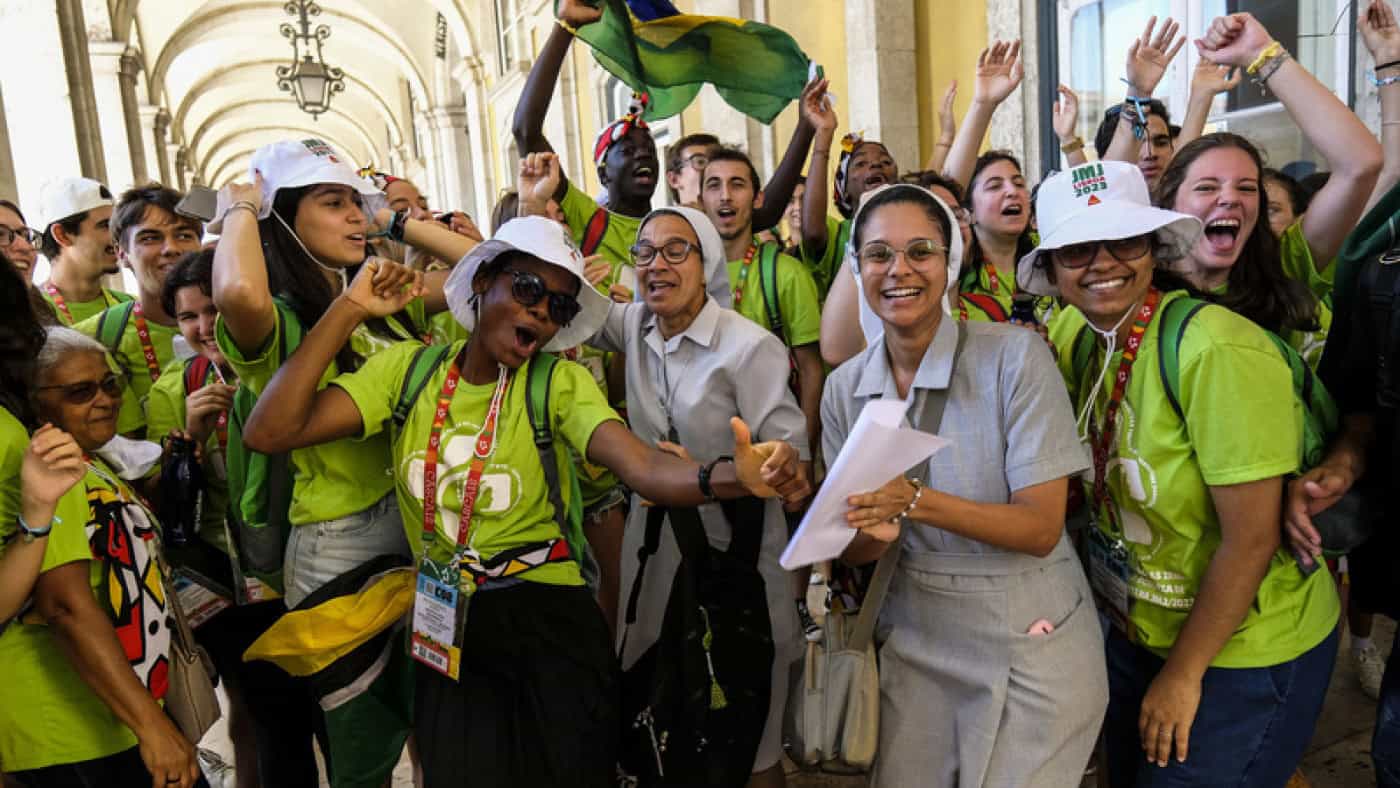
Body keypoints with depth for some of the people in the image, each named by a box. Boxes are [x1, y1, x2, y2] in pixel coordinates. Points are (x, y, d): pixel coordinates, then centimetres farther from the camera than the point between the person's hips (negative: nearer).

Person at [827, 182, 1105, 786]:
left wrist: (913, 501, -31)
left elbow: (1042, 529, -18)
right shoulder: (845, 387, -3)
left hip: (1031, 649, -4)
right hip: (914, 643, 4)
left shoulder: (1015, 357, -16)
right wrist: (873, 533, -22)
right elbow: (850, 550, 2)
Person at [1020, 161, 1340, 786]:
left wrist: (1182, 674, -15)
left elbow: (1251, 540, -24)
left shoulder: (1217, 350, -26)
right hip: (1137, 634, 7)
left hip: (1245, 655, -7)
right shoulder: (1084, 348, -3)